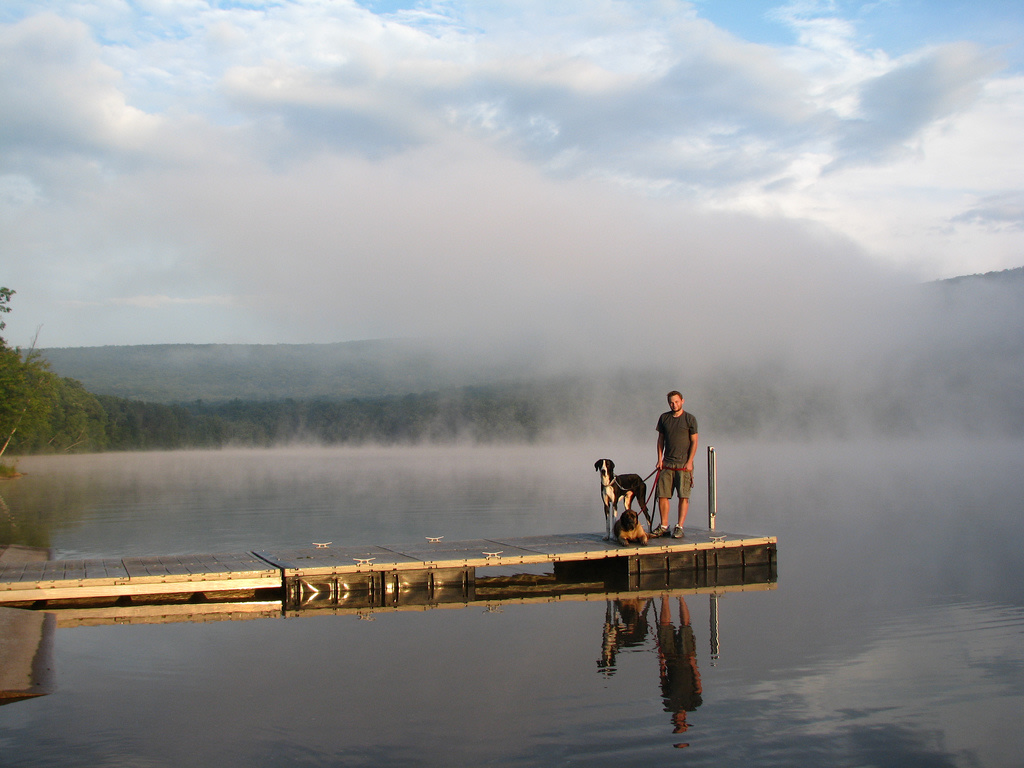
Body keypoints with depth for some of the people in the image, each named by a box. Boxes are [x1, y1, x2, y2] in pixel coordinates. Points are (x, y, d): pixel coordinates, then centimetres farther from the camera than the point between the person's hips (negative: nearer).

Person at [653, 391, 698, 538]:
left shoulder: (690, 419, -1)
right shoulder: (664, 418, 10)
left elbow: (694, 442, -2)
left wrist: (689, 462, -9)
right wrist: (660, 459, 5)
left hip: (684, 464, -3)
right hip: (667, 463, 4)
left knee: (683, 497, -4)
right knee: (662, 495, 1)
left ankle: (679, 527, 1)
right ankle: (664, 526, 9)